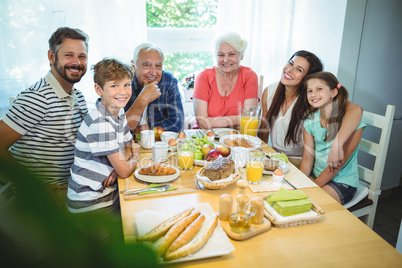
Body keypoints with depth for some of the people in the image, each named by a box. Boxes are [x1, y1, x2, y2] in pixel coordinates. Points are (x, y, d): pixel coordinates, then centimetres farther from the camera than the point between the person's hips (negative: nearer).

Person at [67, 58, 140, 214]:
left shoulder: (119, 113, 1)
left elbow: (130, 147, 11)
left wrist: (117, 167, -9)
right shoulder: (99, 122, -25)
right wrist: (135, 157, 0)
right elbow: (124, 172, -21)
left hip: (106, 193, 7)